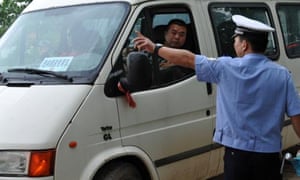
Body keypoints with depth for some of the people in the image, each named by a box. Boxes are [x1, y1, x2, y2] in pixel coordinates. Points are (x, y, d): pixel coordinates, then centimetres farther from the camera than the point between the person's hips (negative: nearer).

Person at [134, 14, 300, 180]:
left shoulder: (227, 68, -9)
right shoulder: (282, 75, -5)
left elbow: (187, 59, -1)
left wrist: (155, 48, 10)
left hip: (237, 153, -1)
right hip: (269, 154, 1)